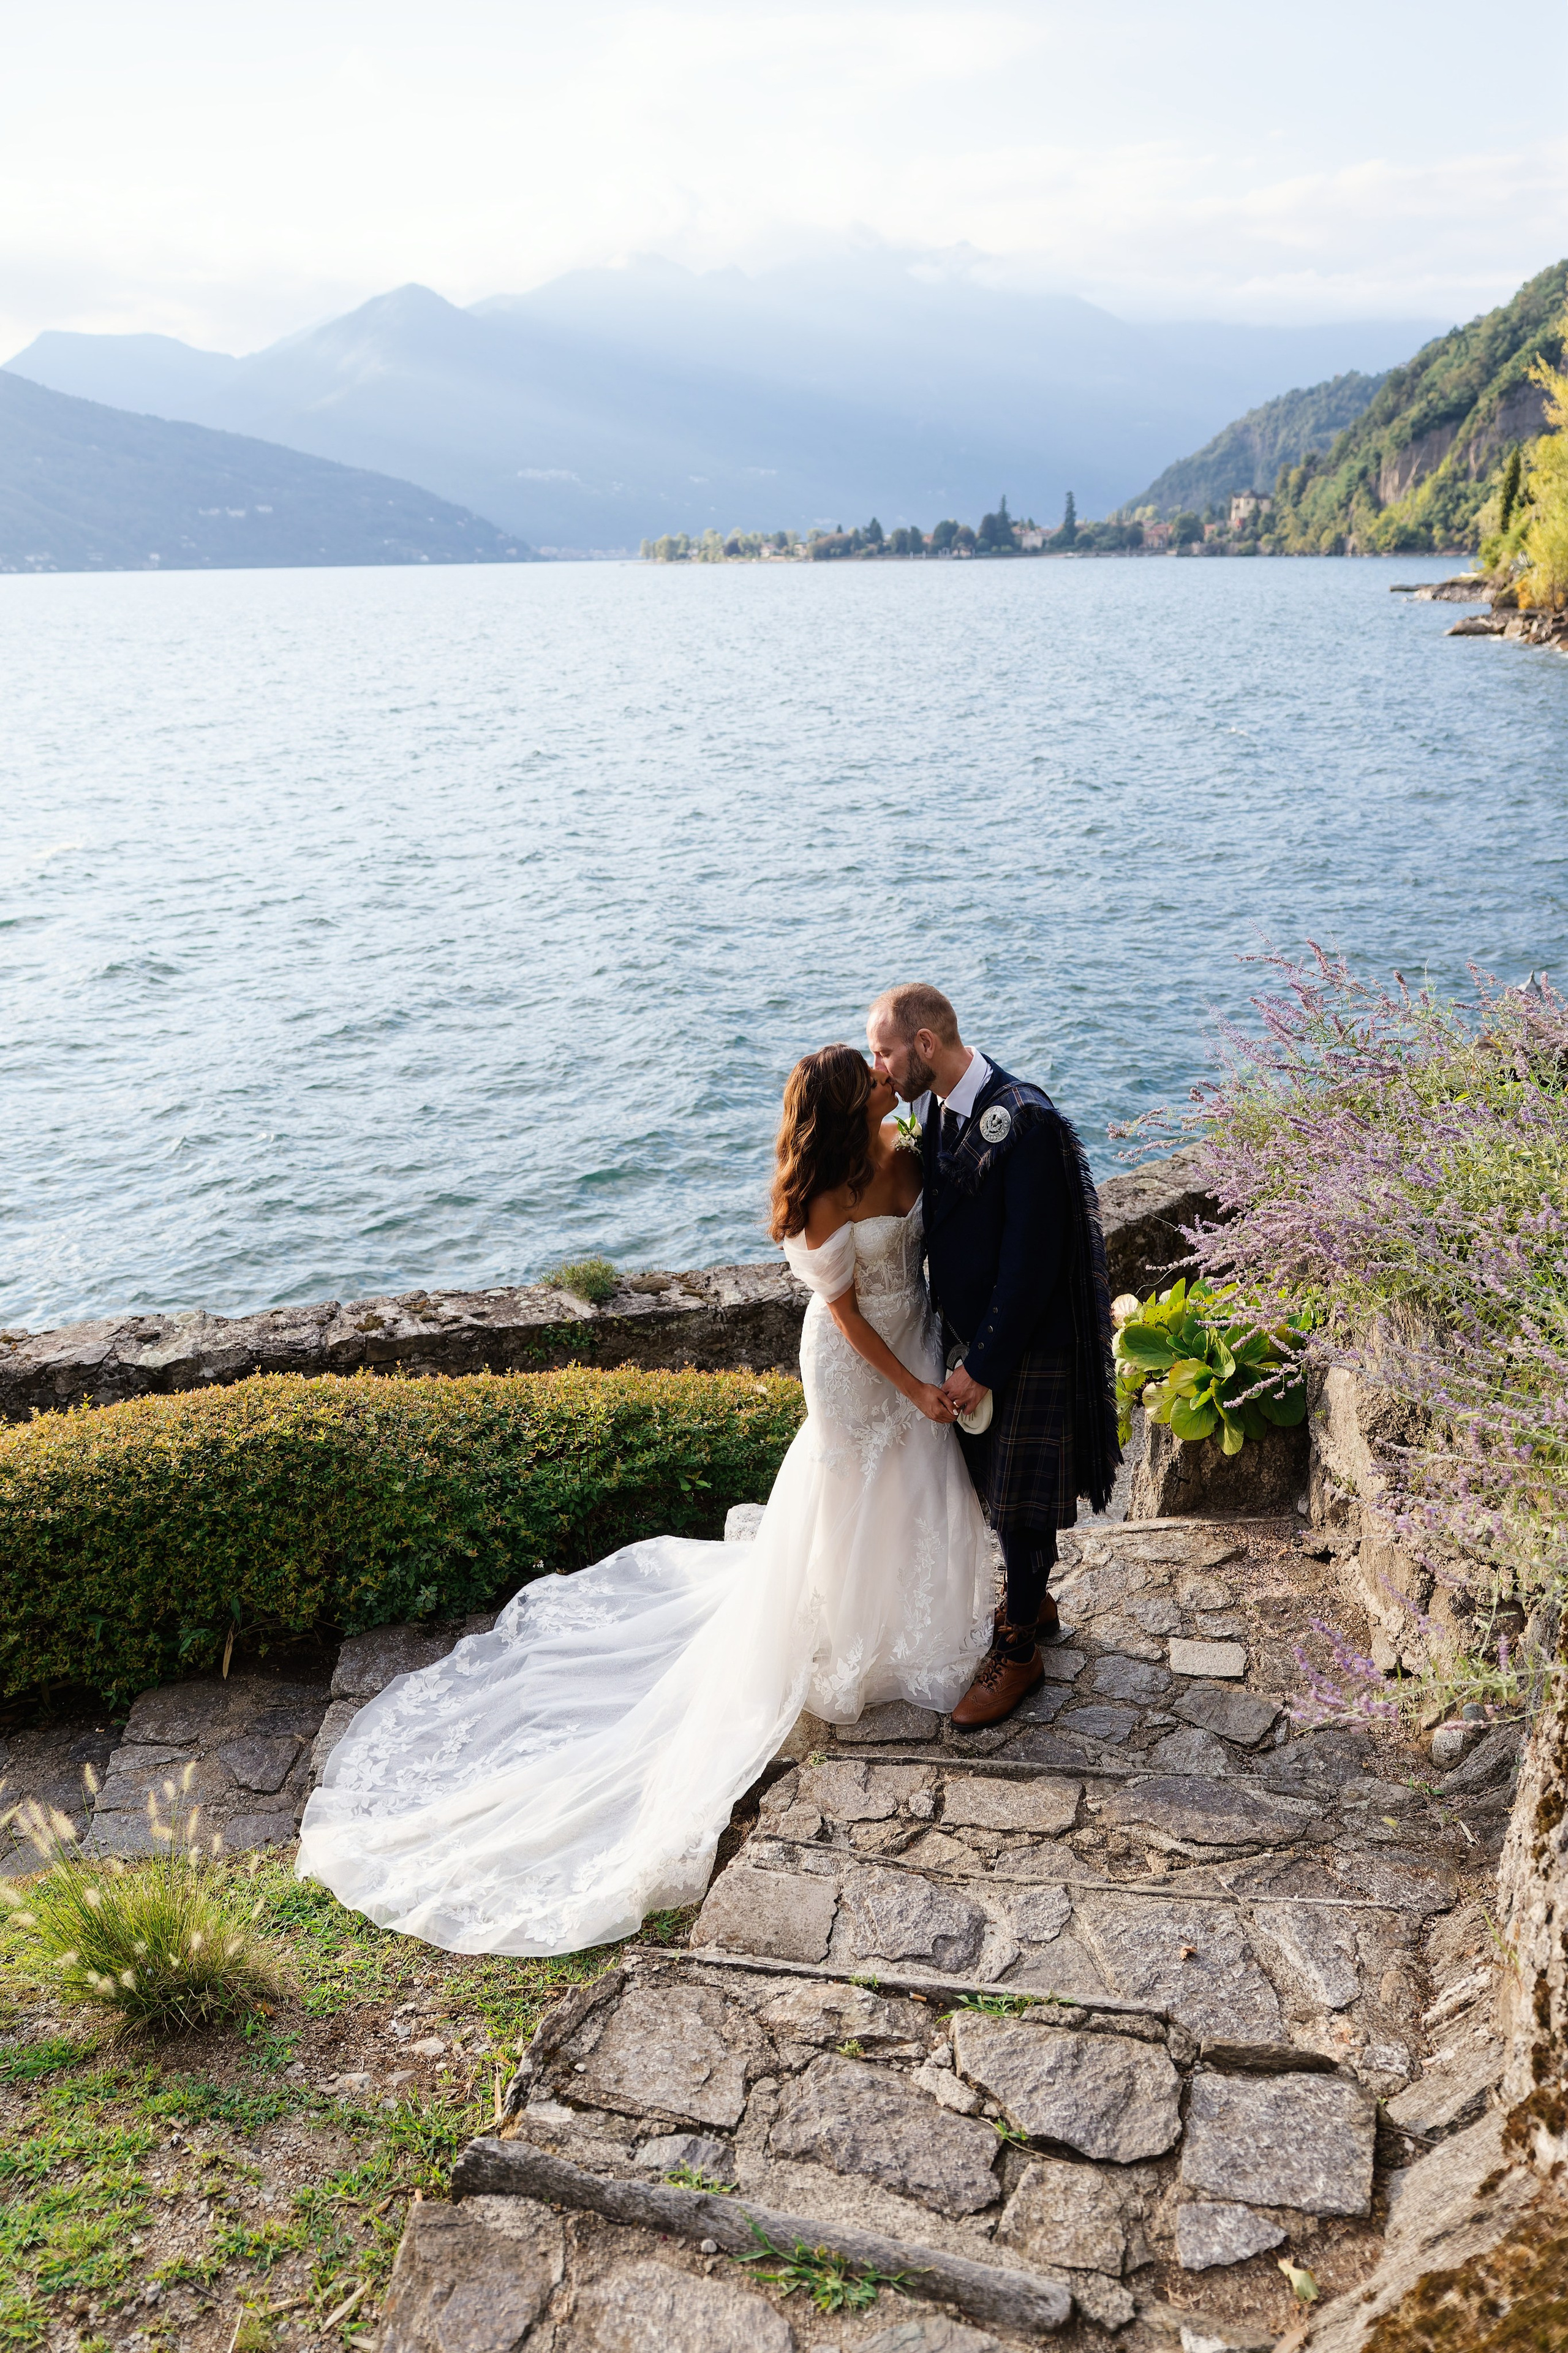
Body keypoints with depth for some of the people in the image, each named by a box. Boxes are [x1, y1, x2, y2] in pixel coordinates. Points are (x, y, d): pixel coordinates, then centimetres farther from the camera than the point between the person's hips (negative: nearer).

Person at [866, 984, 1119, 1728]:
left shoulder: (1024, 1121, -26)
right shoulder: (935, 1108, -1)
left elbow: (1031, 1263, -24)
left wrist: (982, 1365, -19)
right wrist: (958, 1348, 7)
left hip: (1025, 1349, -8)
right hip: (970, 1334, 8)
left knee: (1020, 1505, 8)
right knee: (991, 1489, 22)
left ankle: (1019, 1654, 26)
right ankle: (1031, 1604, 45)